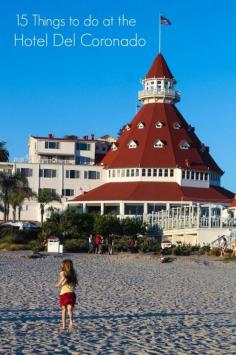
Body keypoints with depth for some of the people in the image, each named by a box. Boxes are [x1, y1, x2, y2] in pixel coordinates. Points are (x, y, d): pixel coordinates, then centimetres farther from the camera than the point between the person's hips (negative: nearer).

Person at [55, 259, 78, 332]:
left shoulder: (62, 273, -2)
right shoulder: (73, 273, 9)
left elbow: (63, 278, -21)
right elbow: (76, 284, 11)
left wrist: (58, 285, -5)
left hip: (63, 293, -1)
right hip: (71, 293, 2)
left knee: (64, 310, 14)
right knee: (70, 309, -6)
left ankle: (63, 325, 16)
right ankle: (71, 321, -33)